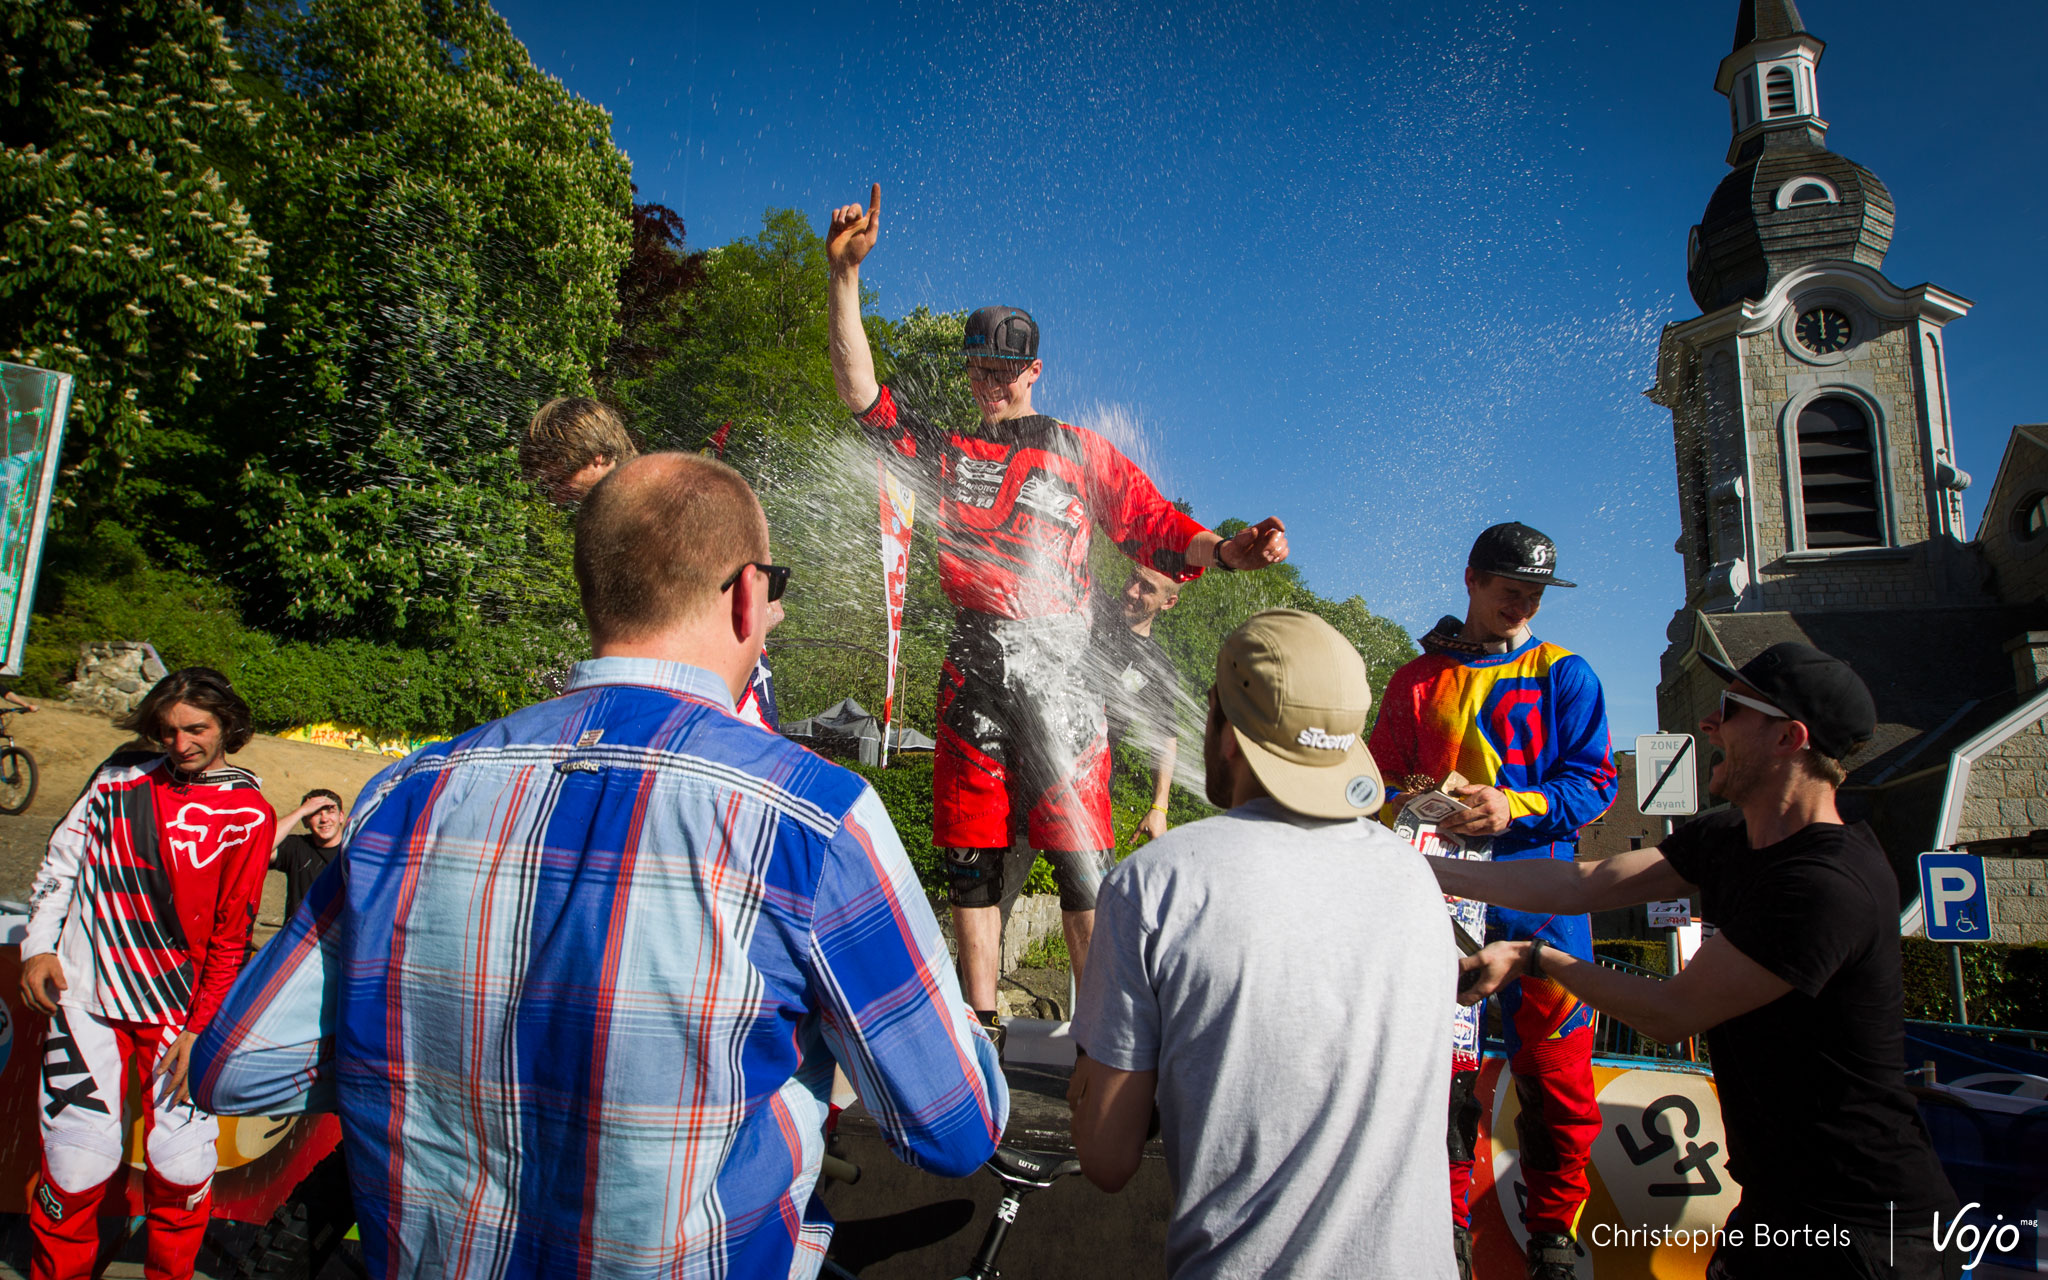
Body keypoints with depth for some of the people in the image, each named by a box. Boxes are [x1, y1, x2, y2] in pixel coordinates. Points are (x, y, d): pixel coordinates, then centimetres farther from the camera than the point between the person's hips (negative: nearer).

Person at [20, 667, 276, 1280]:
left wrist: (199, 1027, -7)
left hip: (181, 1010, -1)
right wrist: (38, 944, 5)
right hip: (87, 997, 2)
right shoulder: (122, 775, 4)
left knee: (181, 1164, -3)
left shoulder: (248, 815, -5)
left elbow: (230, 937, -4)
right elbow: (63, 859, 15)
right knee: (77, 1162, -1)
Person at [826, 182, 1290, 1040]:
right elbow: (859, 391, 9)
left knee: (1082, 866, -6)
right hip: (974, 679, 3)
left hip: (1060, 673, -2)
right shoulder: (944, 453, 16)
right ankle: (979, 1025, 20)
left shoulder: (1083, 453, 11)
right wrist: (845, 273, 0)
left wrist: (1229, 551, -14)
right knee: (972, 865, 7)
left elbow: (1157, 530, 6)